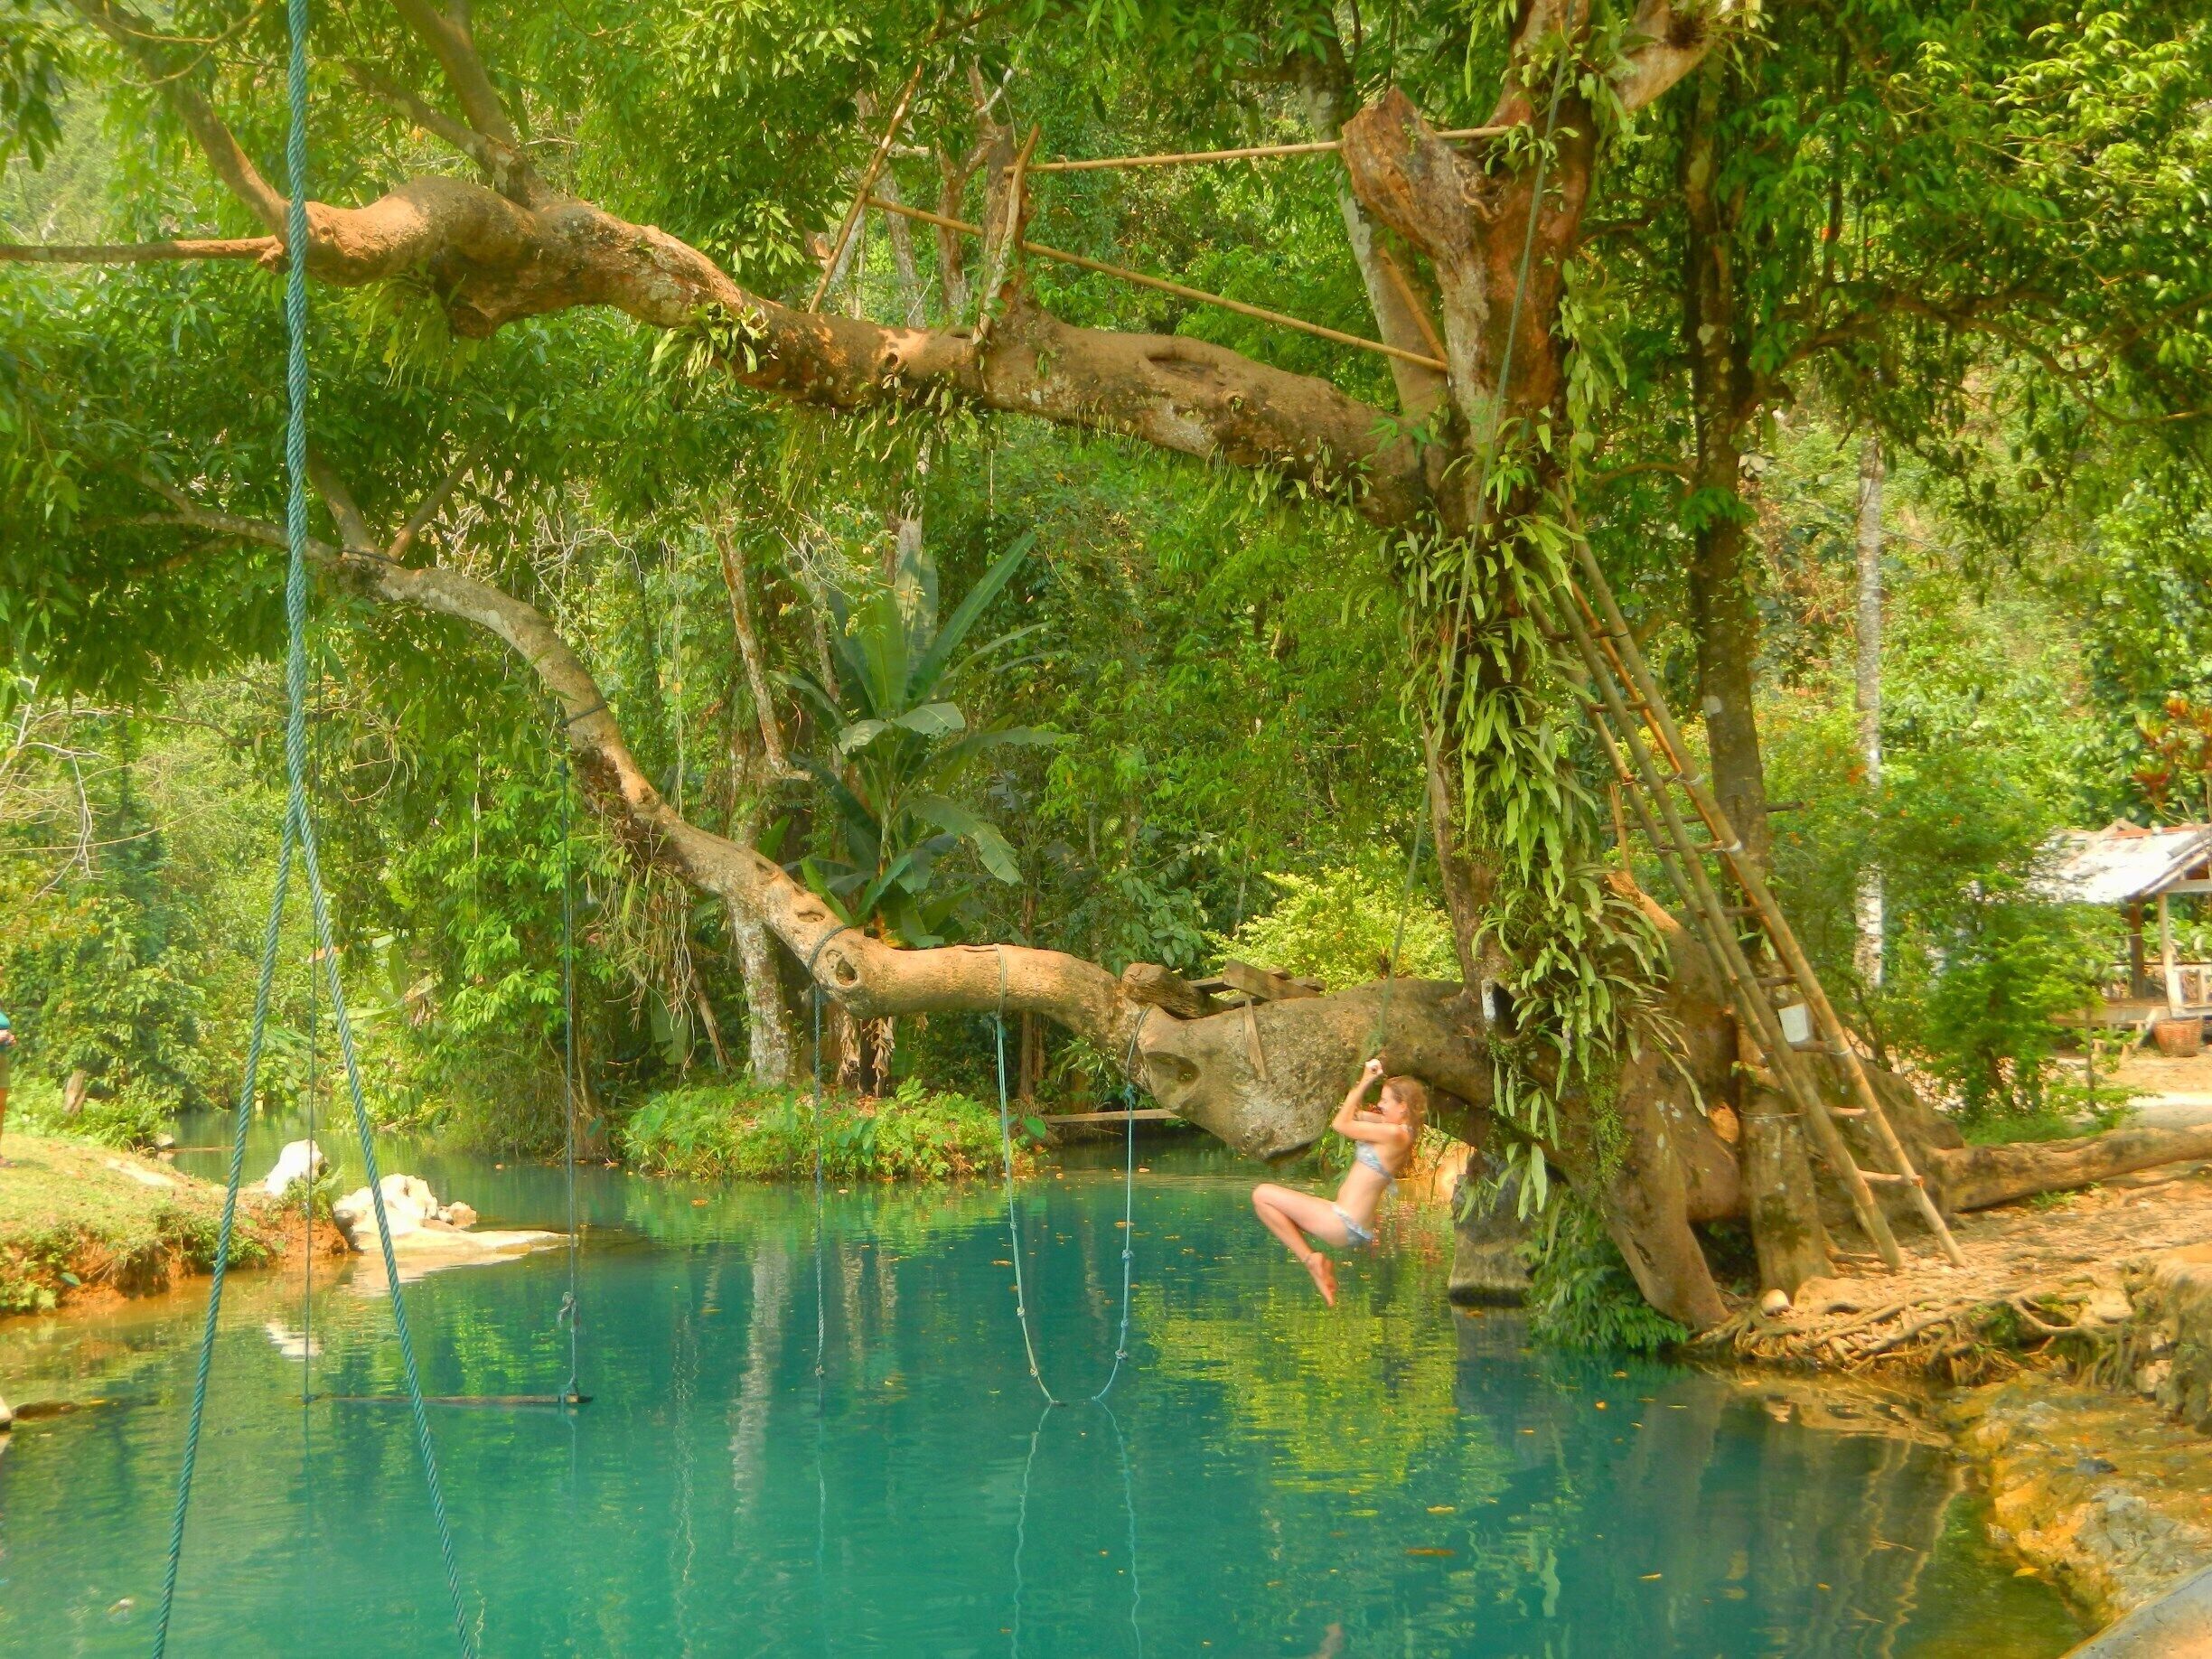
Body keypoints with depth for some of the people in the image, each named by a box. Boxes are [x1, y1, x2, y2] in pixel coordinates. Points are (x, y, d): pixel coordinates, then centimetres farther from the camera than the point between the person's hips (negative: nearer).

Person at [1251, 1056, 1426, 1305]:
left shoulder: (1395, 1134, -18)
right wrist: (1365, 1081, 11)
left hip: (1346, 1226, -11)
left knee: (1262, 1194, -7)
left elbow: (1341, 1124, -13)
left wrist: (1365, 1082, -5)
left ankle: (1310, 1259, -5)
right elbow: (1353, 1113, 23)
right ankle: (1321, 1265, 13)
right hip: (1354, 1226, 11)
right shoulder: (1394, 1128, 10)